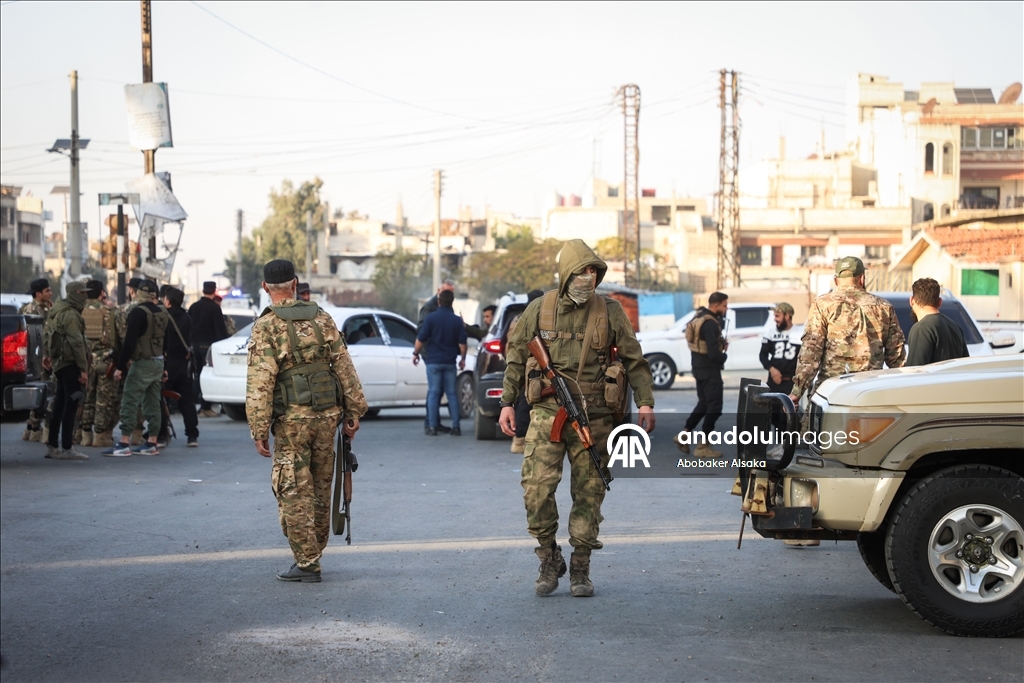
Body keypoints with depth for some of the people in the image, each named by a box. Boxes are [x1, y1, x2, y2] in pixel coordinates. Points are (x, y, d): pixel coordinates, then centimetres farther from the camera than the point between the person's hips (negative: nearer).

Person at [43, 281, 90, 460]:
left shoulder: (57, 312, 18)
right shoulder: (71, 314, -14)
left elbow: (47, 337, 20)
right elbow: (77, 343, -19)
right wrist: (84, 369, -20)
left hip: (60, 363, 10)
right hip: (70, 364, -10)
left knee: (59, 404, 14)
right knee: (71, 405, -8)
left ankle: (52, 446, 18)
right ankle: (66, 448, -9)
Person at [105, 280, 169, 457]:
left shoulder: (138, 312, -13)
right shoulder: (163, 314, 11)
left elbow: (129, 341, -19)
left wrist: (120, 366, -17)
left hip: (142, 364, -8)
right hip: (158, 363, 8)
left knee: (130, 402, -7)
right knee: (153, 403, 12)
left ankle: (124, 444, -11)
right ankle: (151, 443, 14)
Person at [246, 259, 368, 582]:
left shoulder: (266, 327, -9)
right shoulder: (321, 319, 5)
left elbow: (260, 384, -14)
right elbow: (344, 368, 4)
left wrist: (259, 430, -11)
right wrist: (353, 411, 9)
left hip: (292, 420, -5)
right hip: (327, 415, 5)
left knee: (294, 493, 2)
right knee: (320, 487, 16)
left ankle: (307, 563, 3)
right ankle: (314, 552, 28)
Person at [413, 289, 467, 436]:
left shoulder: (431, 318, -7)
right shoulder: (457, 320, 2)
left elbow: (421, 339, -6)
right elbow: (462, 343, 2)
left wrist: (415, 353, 7)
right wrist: (462, 358, 14)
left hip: (433, 361, -2)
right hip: (450, 362, 2)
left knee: (433, 393, 1)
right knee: (452, 393, 8)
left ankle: (432, 427, -1)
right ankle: (455, 426, 5)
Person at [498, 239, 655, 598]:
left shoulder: (609, 311, 2)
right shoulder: (539, 309, 3)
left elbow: (634, 360, 6)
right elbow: (516, 357, 11)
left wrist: (646, 403, -3)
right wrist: (507, 403, 8)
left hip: (594, 418, 0)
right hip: (547, 412, 0)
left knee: (589, 493, 3)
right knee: (536, 487, -12)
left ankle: (580, 568, 15)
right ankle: (549, 560, 7)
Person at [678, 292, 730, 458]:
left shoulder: (700, 316, 8)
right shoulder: (710, 324, -23)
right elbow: (713, 354, -27)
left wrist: (721, 343, 2)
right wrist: (724, 356, -5)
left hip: (699, 366, 10)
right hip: (709, 369, -10)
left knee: (704, 402, 21)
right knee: (714, 407, -1)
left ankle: (684, 433, 21)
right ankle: (702, 446, 2)